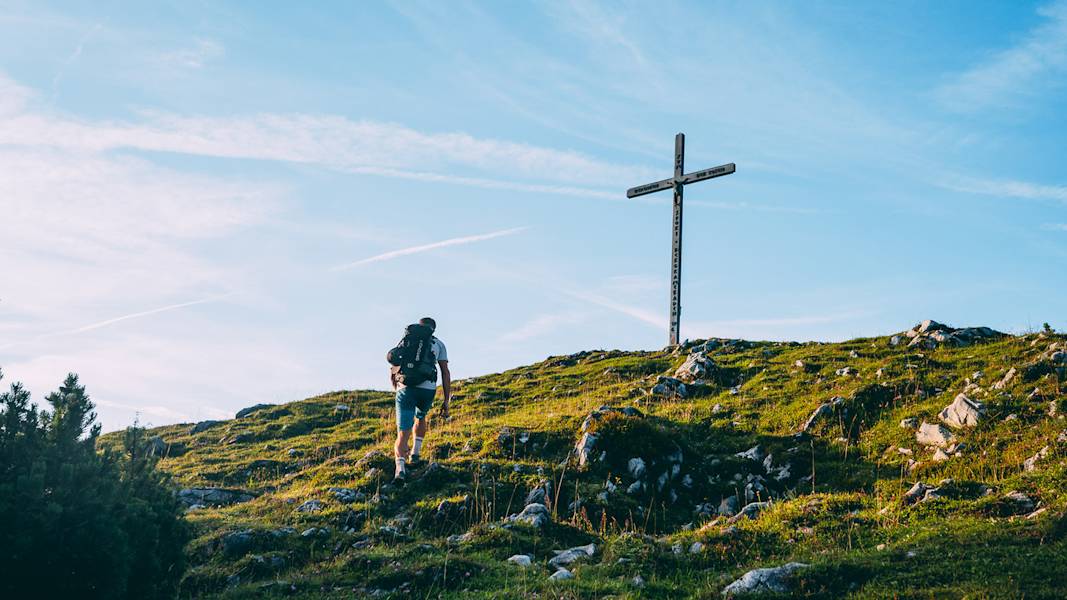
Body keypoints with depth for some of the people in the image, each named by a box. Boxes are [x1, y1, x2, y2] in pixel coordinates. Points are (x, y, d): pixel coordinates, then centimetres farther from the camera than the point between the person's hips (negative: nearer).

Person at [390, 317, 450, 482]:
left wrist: (397, 390, 39)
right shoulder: (438, 344, 19)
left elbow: (392, 373, 21)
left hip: (405, 389, -1)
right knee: (420, 417, 33)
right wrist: (446, 401, 10)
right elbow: (445, 373, 9)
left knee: (403, 433, -3)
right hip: (428, 390, 1)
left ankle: (400, 468, -24)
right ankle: (415, 454, 25)